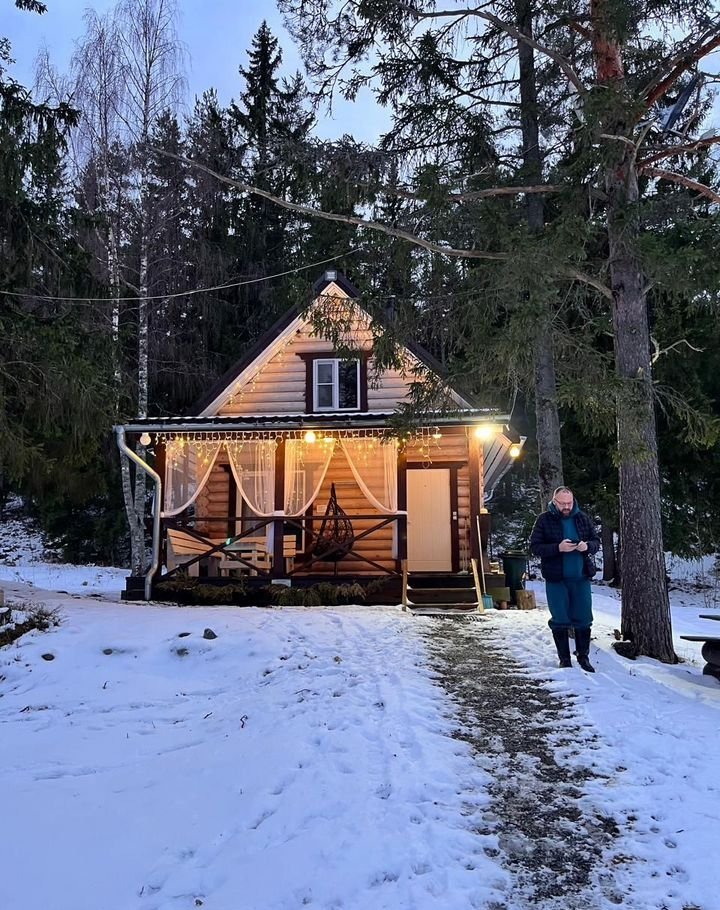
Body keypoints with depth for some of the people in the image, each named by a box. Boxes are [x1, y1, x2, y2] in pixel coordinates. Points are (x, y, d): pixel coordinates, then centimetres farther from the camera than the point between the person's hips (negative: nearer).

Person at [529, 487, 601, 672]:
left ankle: (583, 657, 24)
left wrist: (587, 546, -13)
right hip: (556, 580, -3)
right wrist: (558, 548, -23)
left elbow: (596, 542, 10)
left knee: (583, 618, 9)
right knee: (560, 620, 6)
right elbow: (534, 547, -9)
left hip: (581, 578, 3)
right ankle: (564, 659, 19)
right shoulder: (544, 520, -6)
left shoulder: (583, 518, 4)